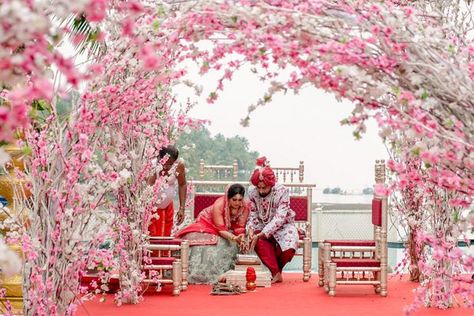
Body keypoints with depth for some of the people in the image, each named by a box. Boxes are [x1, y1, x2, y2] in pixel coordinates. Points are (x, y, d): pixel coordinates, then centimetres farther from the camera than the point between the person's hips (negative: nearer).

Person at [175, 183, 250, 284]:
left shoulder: (245, 206, -22)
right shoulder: (218, 205, -34)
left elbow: (239, 227, -15)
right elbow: (221, 229, -33)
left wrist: (241, 238, -35)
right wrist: (233, 237, -49)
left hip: (227, 228, 5)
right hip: (207, 224, -5)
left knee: (231, 245, -21)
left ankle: (222, 275, -11)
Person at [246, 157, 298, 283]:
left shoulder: (282, 191, -23)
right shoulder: (252, 192, -12)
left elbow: (279, 217, -29)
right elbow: (253, 215, -4)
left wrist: (260, 235, -38)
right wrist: (251, 229, -27)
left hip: (282, 225, -2)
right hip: (262, 226, 2)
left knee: (288, 248, -31)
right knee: (259, 242, -33)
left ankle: (274, 268, 1)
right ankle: (276, 273, -21)